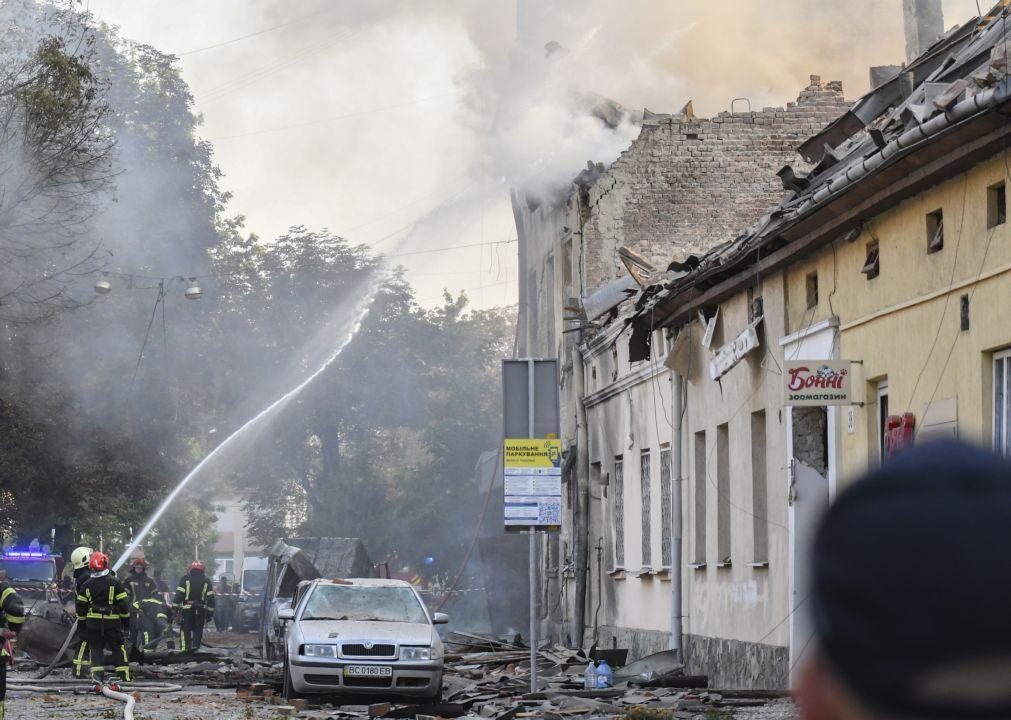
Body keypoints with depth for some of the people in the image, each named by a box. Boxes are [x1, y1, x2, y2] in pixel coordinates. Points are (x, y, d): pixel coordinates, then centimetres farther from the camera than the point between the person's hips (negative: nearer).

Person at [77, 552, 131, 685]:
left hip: (93, 622, 2)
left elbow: (81, 606, 5)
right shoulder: (115, 582, -7)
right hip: (112, 622, -2)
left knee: (96, 648, 7)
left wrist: (82, 621, 17)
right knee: (118, 648, 7)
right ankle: (123, 675, 5)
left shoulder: (87, 584, 0)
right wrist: (126, 620, 5)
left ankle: (97, 674, -7)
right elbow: (123, 604, -5)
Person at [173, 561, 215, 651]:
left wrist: (175, 607, -4)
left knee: (185, 630, 2)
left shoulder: (186, 578, 0)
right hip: (201, 609, 2)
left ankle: (185, 648, -6)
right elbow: (211, 597, 6)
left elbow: (179, 594, -6)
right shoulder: (206, 581, 7)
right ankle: (195, 646, 1)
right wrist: (210, 612, 10)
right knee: (198, 630, 11)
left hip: (187, 609, -2)